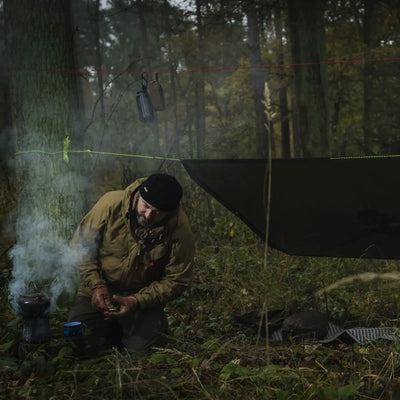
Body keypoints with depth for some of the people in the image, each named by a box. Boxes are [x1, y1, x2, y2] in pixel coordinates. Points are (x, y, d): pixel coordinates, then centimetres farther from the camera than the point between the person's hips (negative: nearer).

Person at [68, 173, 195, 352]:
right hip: (99, 291, 1)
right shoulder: (111, 204, -21)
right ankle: (113, 330, 19)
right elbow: (81, 243, -7)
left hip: (144, 296, -1)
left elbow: (176, 280, -11)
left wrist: (138, 301, -23)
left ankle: (153, 324, 16)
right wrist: (96, 284, -19)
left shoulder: (180, 229, -21)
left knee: (144, 348, -20)